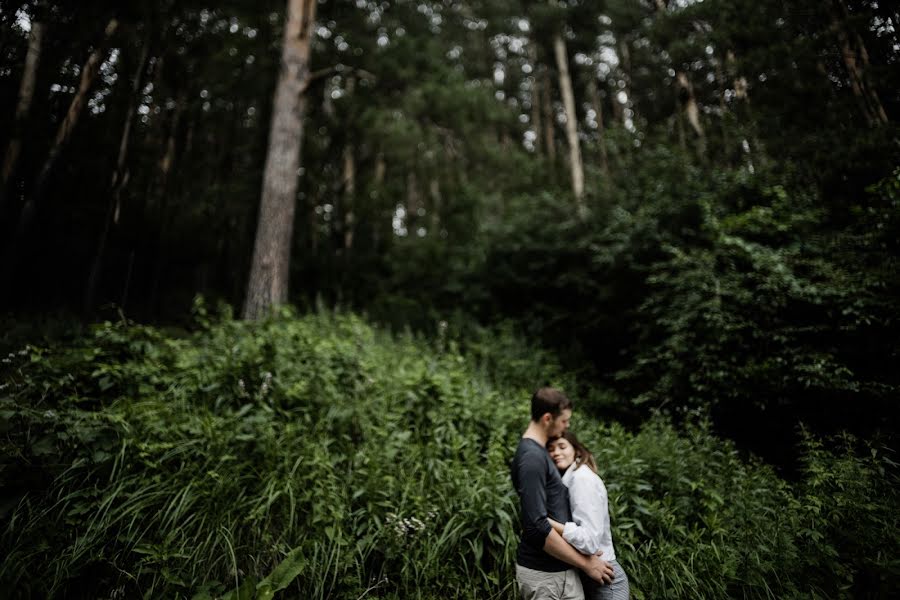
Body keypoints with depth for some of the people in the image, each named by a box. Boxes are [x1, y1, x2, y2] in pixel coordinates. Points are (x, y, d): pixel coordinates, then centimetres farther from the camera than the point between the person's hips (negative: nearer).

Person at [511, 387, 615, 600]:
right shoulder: (532, 457, -22)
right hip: (544, 574, -9)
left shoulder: (537, 451, 9)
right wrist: (586, 563, -16)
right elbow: (537, 526, -26)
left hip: (558, 568, 9)